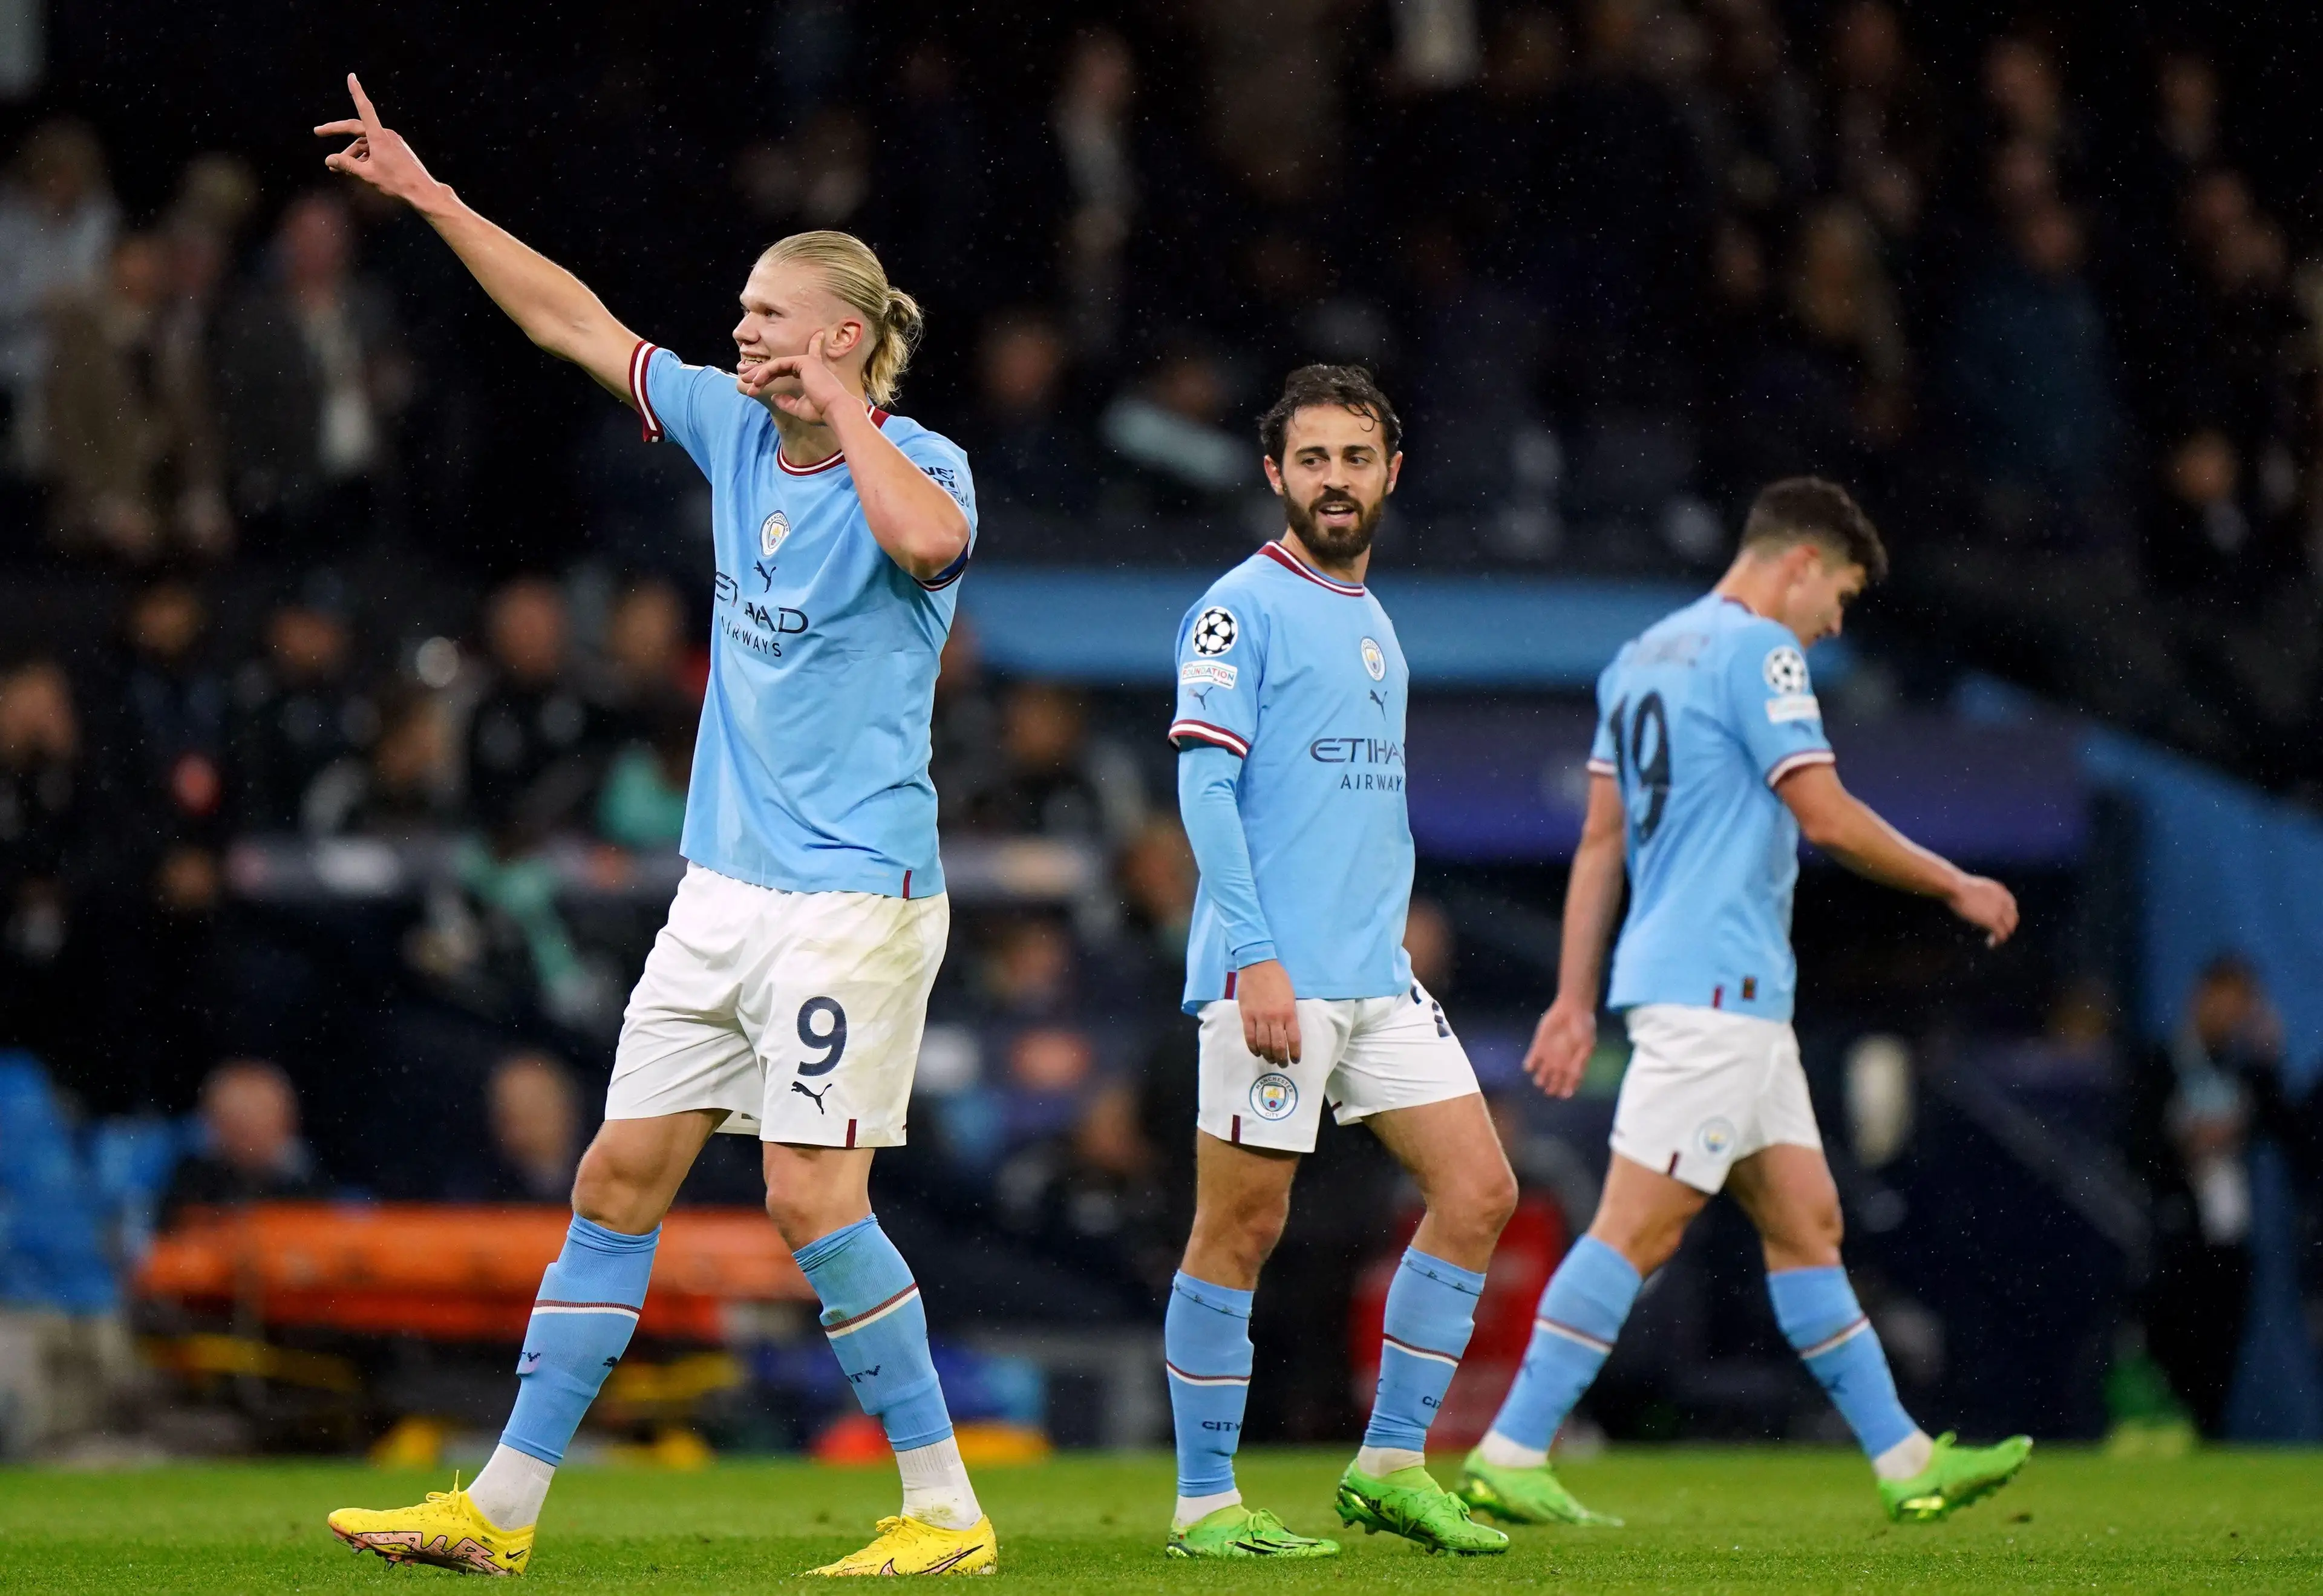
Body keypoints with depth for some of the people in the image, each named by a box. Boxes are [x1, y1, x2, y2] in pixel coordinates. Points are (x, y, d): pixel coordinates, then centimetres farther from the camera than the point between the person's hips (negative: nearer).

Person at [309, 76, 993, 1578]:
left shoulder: (923, 464, -11)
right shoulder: (735, 430, 8)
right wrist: (428, 195, 15)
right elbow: (577, 323, 16)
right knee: (621, 1177, 6)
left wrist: (841, 405, -21)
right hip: (727, 882, 7)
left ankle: (946, 1511, -2)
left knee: (813, 1194, -12)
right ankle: (502, 1508, 10)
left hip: (852, 890, -7)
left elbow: (925, 540, -36)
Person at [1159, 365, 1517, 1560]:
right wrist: (1257, 956, -20)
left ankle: (1390, 1466, 8)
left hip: (1378, 974, 8)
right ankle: (1203, 1503, 3)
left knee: (1478, 1192, 1)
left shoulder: (1374, 624, 19)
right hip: (1274, 975, -8)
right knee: (1242, 1226, -4)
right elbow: (1204, 788, -13)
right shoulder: (1243, 608, -6)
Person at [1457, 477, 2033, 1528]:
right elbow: (1828, 818, -14)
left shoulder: (1642, 657, 18)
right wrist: (1957, 887, -2)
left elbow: (1601, 838, 18)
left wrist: (1575, 998, 17)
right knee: (1638, 1228, -10)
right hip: (1713, 987, -10)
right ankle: (1508, 1458, -12)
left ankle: (1905, 1461, 12)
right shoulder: (1756, 651, -10)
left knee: (1806, 1222, 10)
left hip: (1740, 1001, 10)